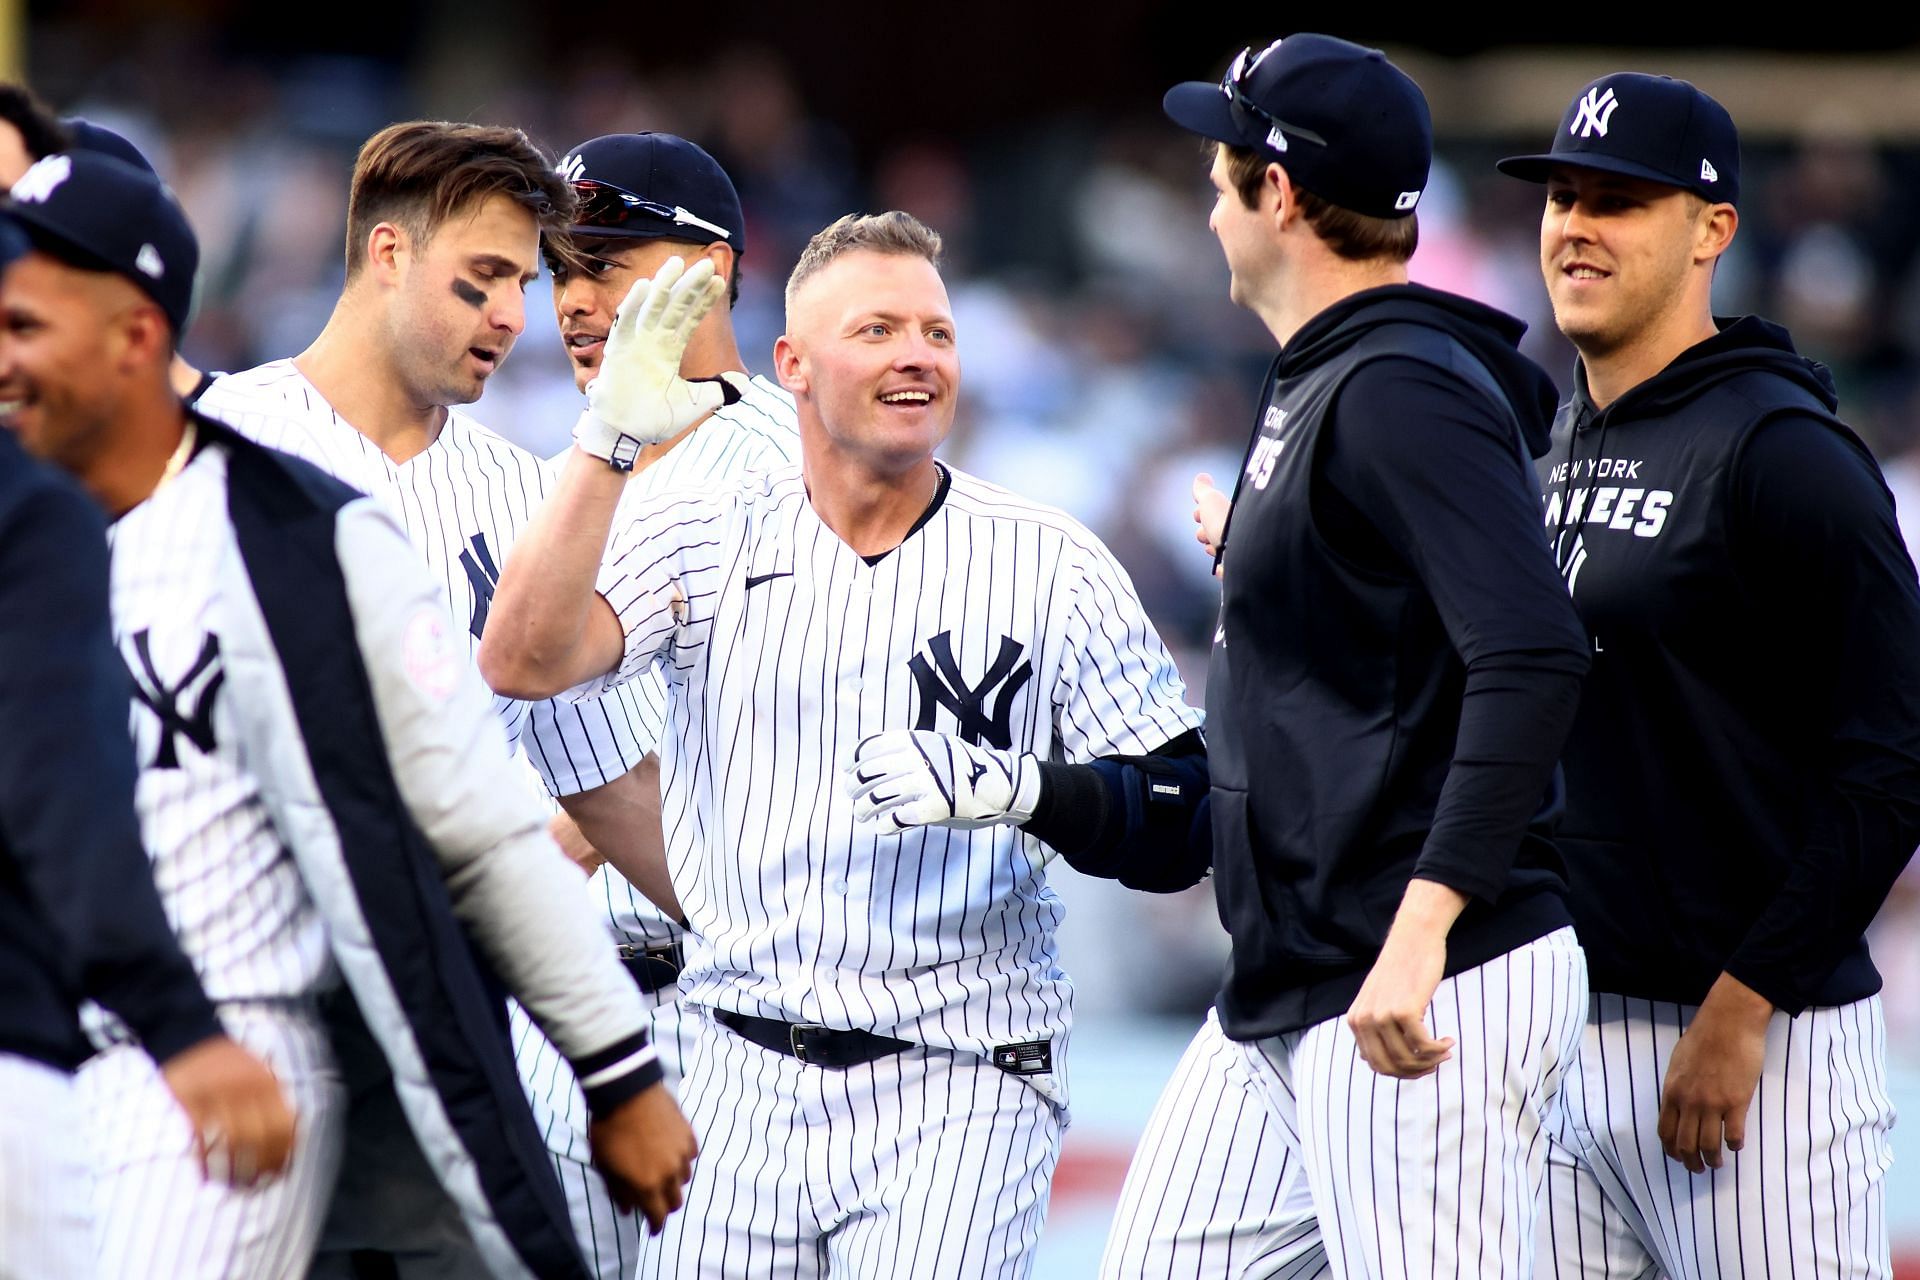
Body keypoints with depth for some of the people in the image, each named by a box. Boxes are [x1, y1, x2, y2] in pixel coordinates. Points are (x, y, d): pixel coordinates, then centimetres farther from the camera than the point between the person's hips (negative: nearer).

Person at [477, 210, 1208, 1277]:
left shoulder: (1056, 568, 2)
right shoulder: (706, 543, 6)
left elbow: (1183, 823, 0)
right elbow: (525, 662, -10)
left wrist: (1014, 789, -18)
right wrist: (609, 440, -16)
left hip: (958, 1091, -2)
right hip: (744, 1084, 3)